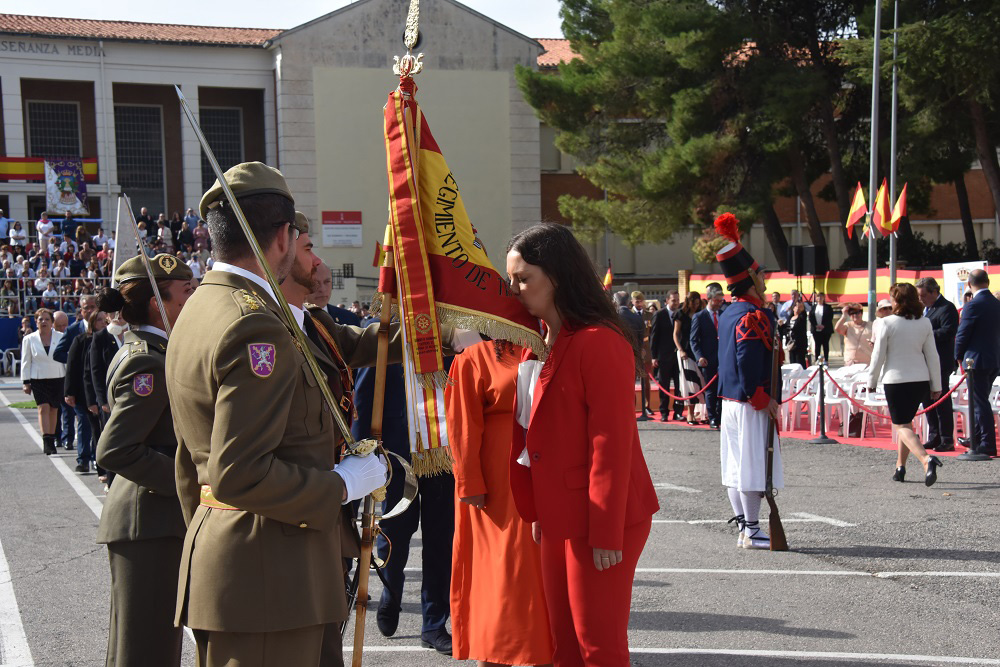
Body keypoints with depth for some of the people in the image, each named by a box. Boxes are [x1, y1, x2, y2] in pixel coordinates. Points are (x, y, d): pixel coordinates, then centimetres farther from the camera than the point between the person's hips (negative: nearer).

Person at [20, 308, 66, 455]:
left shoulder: (60, 337, 3)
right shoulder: (29, 339, 4)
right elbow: (26, 362, 6)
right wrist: (25, 382, 2)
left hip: (58, 378, 1)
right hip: (38, 380, -1)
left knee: (54, 409, 7)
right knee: (43, 408, -13)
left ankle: (51, 441, 17)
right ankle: (46, 441, -20)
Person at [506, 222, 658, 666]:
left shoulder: (599, 343, -17)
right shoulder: (539, 342, 12)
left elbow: (612, 444, -20)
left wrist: (606, 533, -19)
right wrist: (536, 511, 12)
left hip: (601, 522, -9)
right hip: (559, 518, 9)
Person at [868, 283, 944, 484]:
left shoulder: (887, 323, -11)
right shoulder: (925, 323, 1)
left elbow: (878, 355, -8)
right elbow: (933, 356, 4)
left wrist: (871, 381, 5)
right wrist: (936, 385, 10)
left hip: (895, 380, -5)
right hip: (920, 380, 5)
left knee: (901, 426, -2)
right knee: (906, 422, 21)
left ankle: (926, 460, -26)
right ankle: (900, 467, 23)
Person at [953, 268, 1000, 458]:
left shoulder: (973, 306, -16)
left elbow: (962, 334, -12)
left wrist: (959, 357, 5)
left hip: (977, 360, -8)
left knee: (980, 403, -2)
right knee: (981, 401, 19)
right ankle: (976, 440, 28)